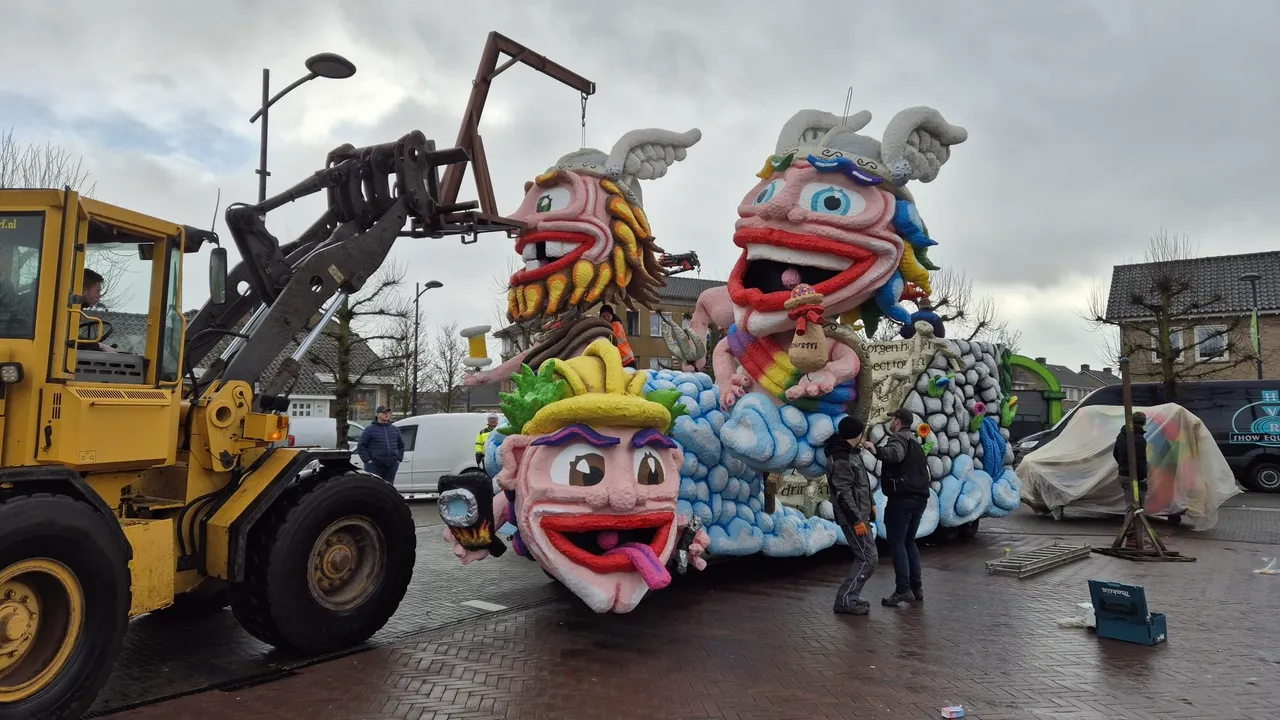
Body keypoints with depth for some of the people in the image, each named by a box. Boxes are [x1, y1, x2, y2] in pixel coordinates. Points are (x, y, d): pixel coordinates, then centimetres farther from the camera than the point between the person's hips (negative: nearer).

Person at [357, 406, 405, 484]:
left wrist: (399, 458, 10)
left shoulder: (395, 429, 14)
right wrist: (367, 460, -10)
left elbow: (401, 445, 23)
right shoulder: (369, 429, 0)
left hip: (391, 466, 5)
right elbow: (361, 446, -2)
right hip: (374, 466, -5)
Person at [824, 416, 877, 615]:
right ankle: (845, 600, -4)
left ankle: (850, 597, 18)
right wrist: (856, 520, -23)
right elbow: (843, 493, -23)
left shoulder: (847, 453, 14)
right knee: (868, 559, -8)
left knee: (864, 557, 13)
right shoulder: (840, 460, -19)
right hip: (853, 518, -10)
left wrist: (870, 504, 25)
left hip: (860, 515, 10)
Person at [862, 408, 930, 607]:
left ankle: (903, 589, -11)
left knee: (896, 542, -7)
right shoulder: (916, 444, 23)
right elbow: (925, 470, 30)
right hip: (919, 498, 9)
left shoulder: (898, 438, -9)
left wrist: (876, 450, -46)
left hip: (902, 498, -9)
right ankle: (916, 587, 16)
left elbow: (895, 454, -34)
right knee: (909, 542, 16)